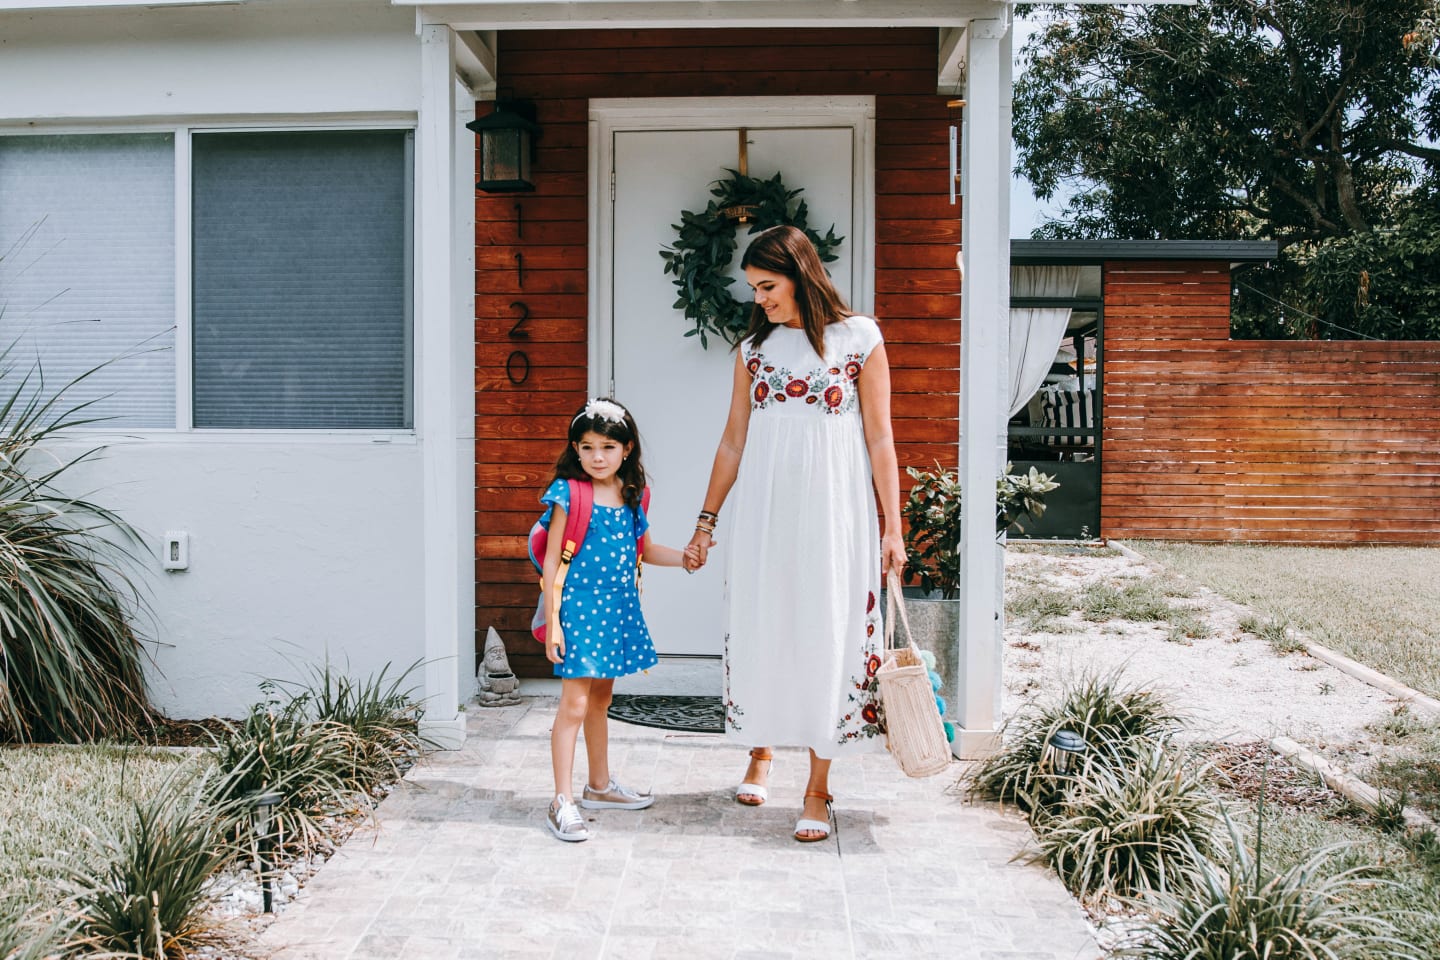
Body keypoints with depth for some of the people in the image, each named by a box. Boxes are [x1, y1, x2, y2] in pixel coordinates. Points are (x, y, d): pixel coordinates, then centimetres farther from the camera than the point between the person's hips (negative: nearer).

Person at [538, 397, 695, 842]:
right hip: (580, 606, -6)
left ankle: (600, 785, 32)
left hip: (617, 608, 6)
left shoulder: (631, 496, 7)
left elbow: (643, 549, 21)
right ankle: (562, 802, -1)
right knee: (574, 703, -7)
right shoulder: (568, 494, -10)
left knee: (601, 700, 18)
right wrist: (552, 621, -12)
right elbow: (551, 561, -10)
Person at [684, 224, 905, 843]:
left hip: (833, 514, -3)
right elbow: (733, 442, 11)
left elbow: (879, 439, -2)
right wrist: (706, 521, 10)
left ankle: (817, 790, 11)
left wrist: (892, 528, -4)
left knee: (826, 638, 0)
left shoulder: (859, 339, -2)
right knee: (759, 630, 8)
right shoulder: (754, 347, 7)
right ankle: (760, 751, 33)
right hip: (764, 514, 3)